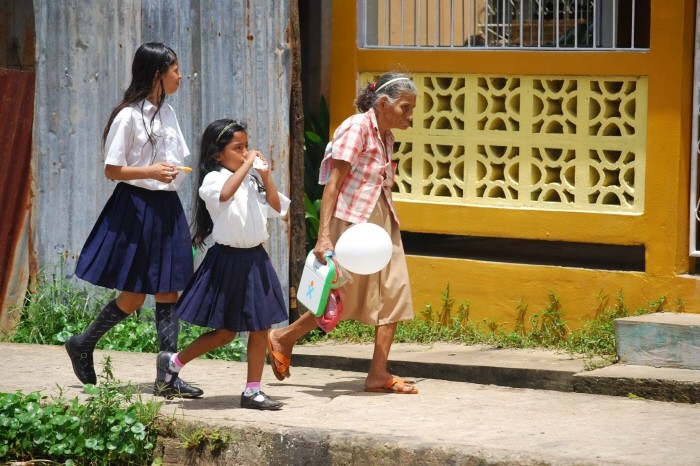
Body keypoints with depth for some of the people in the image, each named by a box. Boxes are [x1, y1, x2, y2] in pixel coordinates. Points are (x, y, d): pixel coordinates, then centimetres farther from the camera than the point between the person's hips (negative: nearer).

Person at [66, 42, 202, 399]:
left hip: (167, 208, 7)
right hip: (136, 206, -7)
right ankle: (82, 345, 20)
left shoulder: (167, 113, 11)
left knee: (168, 292, 2)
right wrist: (150, 172, -25)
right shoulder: (129, 116, -12)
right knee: (133, 296, -1)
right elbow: (112, 170, -12)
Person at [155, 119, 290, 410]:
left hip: (255, 258, 7)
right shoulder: (214, 179, -12)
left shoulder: (251, 180, 10)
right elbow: (225, 194, -36)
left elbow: (276, 208, 10)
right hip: (228, 260, -7)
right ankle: (172, 362, 20)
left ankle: (253, 391, 13)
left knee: (261, 327, 5)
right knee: (226, 331, 2)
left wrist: (266, 175, 2)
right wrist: (247, 165, -27)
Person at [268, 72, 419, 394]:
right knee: (345, 298, -2)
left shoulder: (385, 136, 12)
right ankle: (283, 339, 19)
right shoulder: (356, 128, -13)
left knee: (393, 293, -1)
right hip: (352, 221, -8)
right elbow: (332, 184, -17)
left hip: (381, 222, 8)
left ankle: (378, 374, 1)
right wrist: (324, 236, -23)